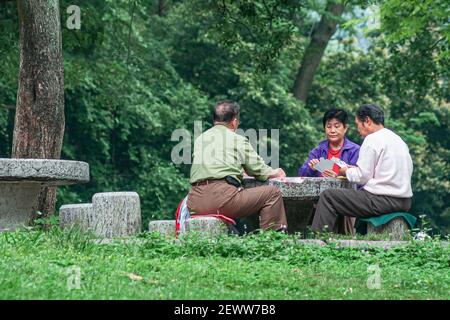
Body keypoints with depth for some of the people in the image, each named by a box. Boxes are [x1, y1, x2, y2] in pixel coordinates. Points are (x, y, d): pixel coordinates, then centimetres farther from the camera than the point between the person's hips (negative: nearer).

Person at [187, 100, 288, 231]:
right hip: (222, 195, -6)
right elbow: (259, 171, 12)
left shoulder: (199, 139, 22)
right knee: (273, 192, 4)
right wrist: (276, 173, 35)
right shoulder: (238, 140, 6)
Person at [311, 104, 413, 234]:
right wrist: (355, 169, 18)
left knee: (327, 196, -3)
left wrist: (347, 172, 9)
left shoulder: (373, 139, -9)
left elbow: (362, 177, -11)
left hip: (384, 201, -10)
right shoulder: (397, 139, 18)